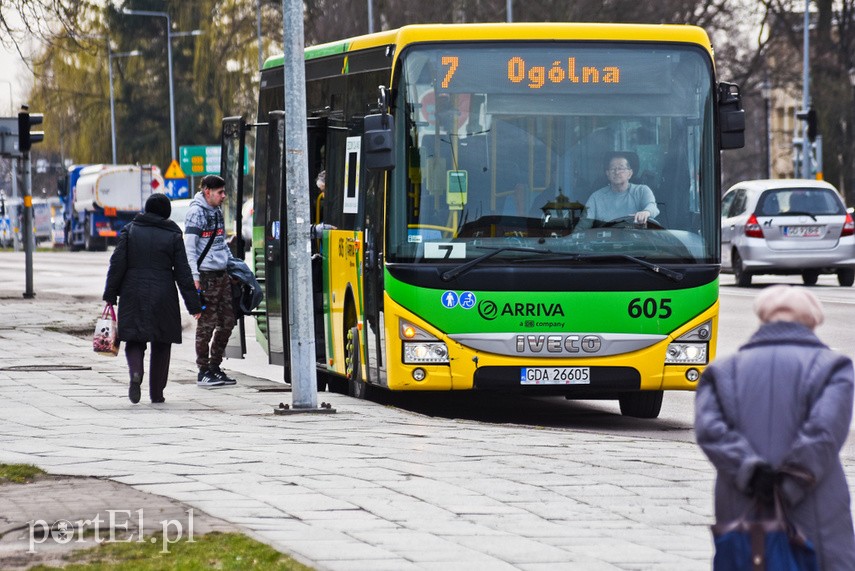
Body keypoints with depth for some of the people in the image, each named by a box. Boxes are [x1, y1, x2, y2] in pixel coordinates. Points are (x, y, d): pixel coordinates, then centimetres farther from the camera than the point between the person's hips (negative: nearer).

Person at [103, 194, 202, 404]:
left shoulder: (129, 231, 1)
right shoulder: (173, 235, -1)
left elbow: (117, 264, -2)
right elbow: (183, 273, -1)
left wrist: (110, 295, 4)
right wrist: (194, 305, 3)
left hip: (133, 295, 1)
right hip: (163, 297, 0)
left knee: (134, 339, 8)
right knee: (161, 343, 12)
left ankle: (135, 372, -23)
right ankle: (156, 392, 13)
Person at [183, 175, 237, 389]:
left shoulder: (217, 211, 16)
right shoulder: (196, 212, -9)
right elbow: (189, 248, -14)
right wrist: (194, 277, -20)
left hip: (222, 274, 8)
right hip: (206, 275, -8)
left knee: (227, 321, 9)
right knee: (207, 323, -6)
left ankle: (215, 367, 19)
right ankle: (203, 372, 0)